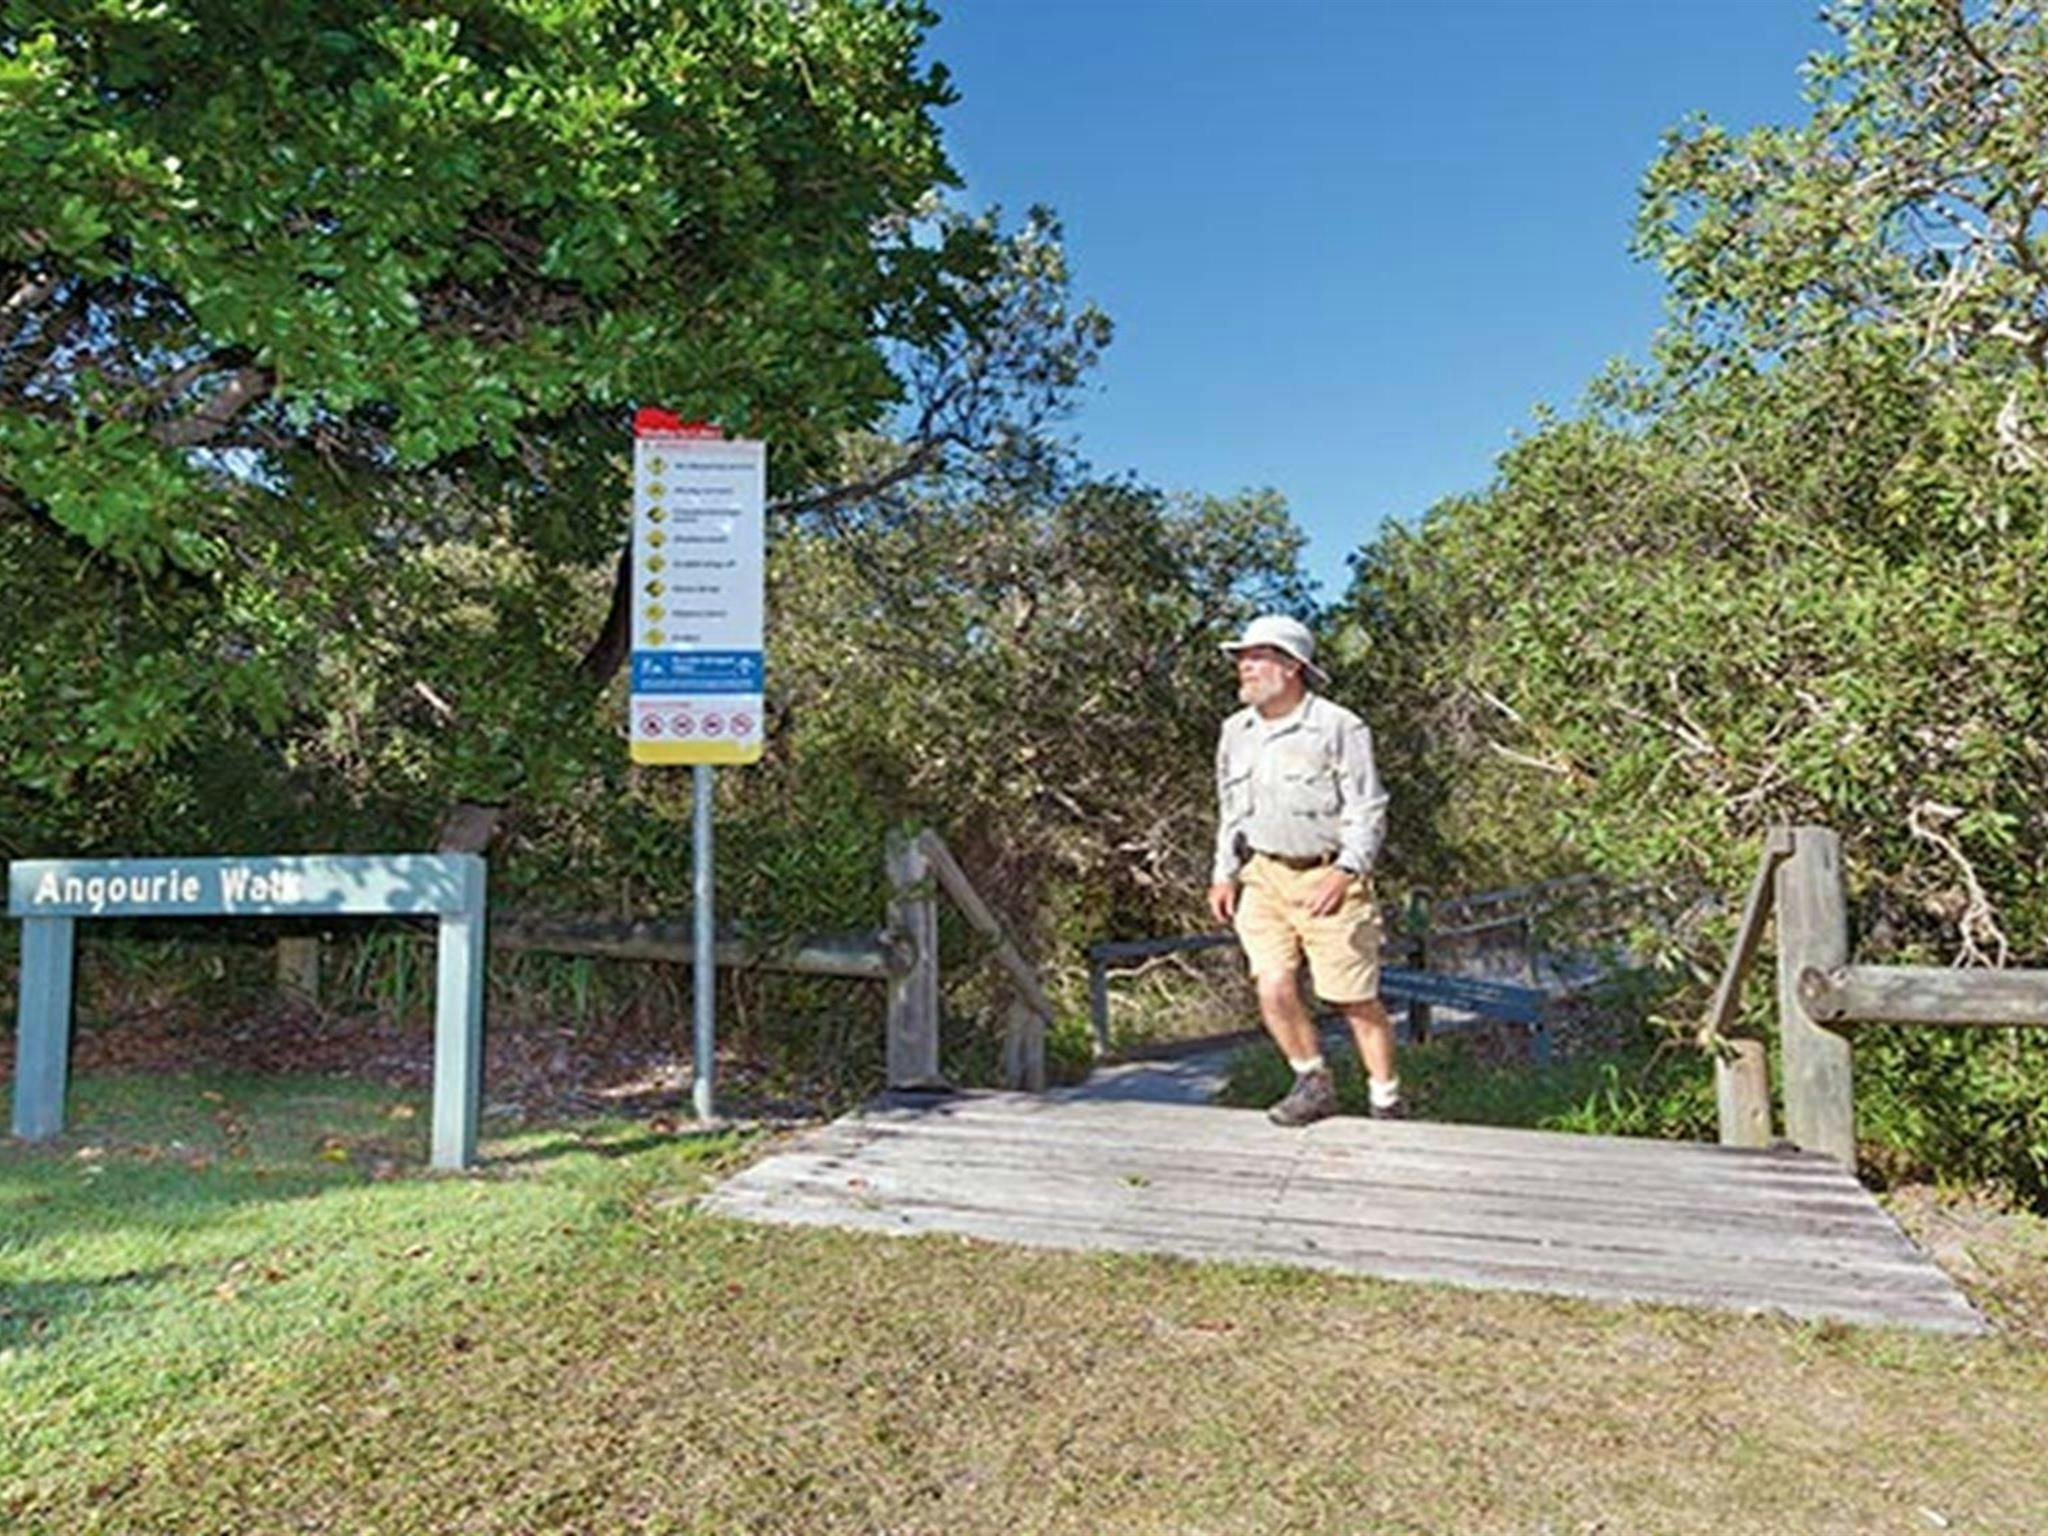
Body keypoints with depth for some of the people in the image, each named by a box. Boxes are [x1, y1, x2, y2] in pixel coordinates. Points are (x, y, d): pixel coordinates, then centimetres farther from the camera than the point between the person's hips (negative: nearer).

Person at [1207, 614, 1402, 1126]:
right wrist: (1224, 874, 11)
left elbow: (1368, 811, -9)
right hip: (1264, 877, 5)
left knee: (1355, 999, 2)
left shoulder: (1340, 728, -9)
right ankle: (1313, 1084, 16)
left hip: (1327, 878, -4)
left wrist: (1345, 871, -22)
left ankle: (1387, 1104, 21)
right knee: (1274, 989, -7)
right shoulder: (1236, 731, 10)